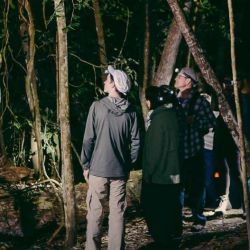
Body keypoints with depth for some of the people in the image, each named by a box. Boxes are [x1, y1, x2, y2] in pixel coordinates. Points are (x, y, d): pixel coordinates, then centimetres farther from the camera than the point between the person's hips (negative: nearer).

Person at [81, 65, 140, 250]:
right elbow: (135, 142, 1)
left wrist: (86, 165, 2)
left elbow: (88, 139, -7)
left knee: (95, 213, 4)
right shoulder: (130, 111, -1)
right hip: (120, 171, 2)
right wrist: (128, 165, 12)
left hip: (98, 169, -2)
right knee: (118, 213, 8)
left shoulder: (98, 107, -9)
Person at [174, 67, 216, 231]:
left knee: (196, 187, 2)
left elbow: (211, 122, -7)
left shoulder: (199, 101, -4)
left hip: (193, 151, -4)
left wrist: (194, 121, -16)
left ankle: (198, 219, 15)